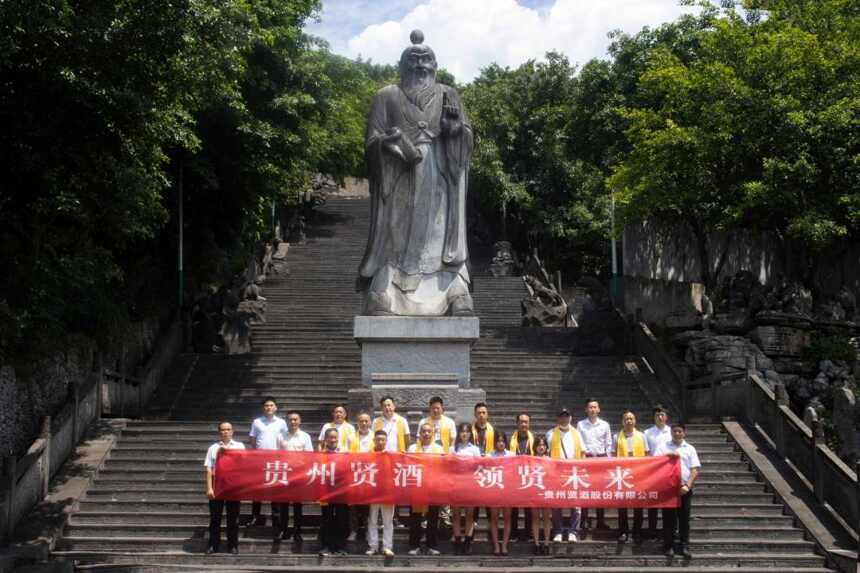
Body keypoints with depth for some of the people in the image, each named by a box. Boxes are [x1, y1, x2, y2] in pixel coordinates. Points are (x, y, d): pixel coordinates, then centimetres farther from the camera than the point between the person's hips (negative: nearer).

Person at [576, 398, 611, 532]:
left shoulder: (605, 425, 9)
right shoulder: (581, 424, 5)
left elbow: (609, 444, 10)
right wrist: (583, 452, -8)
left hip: (601, 457, 2)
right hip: (586, 458, -1)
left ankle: (600, 520, 8)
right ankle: (584, 520, -4)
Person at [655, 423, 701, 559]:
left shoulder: (690, 449, 8)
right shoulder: (663, 447, 8)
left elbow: (695, 470, 2)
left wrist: (687, 485, -10)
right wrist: (667, 456, -15)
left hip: (684, 489, 1)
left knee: (684, 518, 3)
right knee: (668, 518, 1)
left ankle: (684, 546, 9)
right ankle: (668, 546, 7)